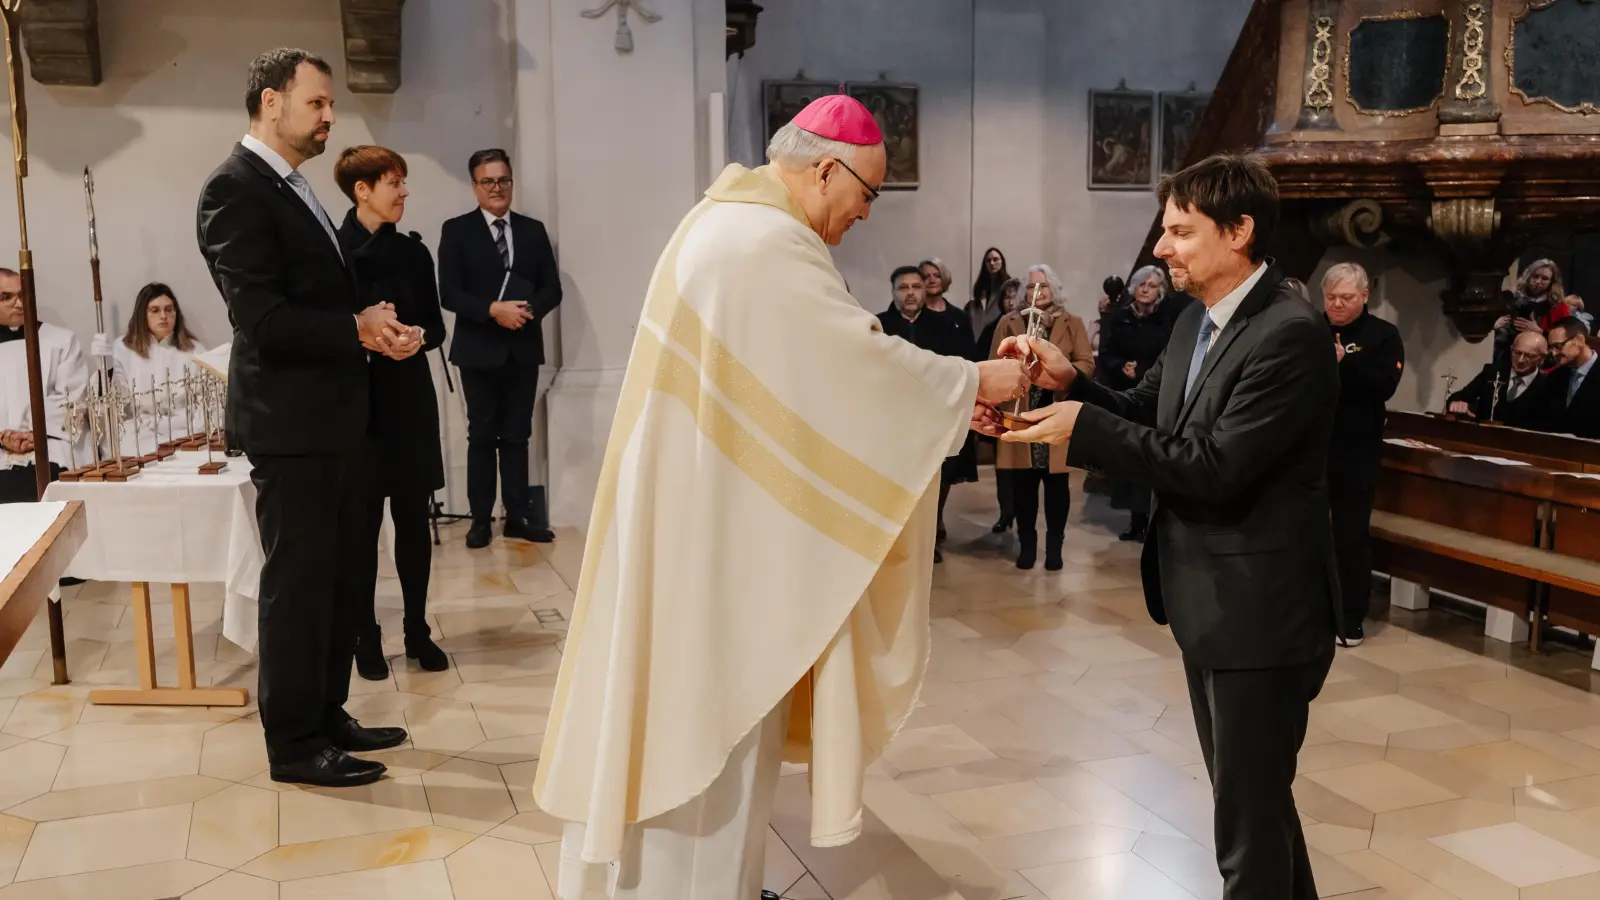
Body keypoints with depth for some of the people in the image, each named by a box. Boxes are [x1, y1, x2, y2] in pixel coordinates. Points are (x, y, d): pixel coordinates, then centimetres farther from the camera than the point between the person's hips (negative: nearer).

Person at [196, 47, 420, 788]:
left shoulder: (295, 191, 17)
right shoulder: (234, 190, -13)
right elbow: (262, 318, -21)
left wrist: (374, 328, -1)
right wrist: (358, 329, -14)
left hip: (332, 417, 9)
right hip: (289, 421, -9)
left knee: (338, 578, 14)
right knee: (297, 582, -1)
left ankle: (326, 716, 27)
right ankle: (294, 744, 11)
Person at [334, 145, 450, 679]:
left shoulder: (412, 252, 8)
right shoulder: (333, 251, -6)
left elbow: (435, 327, 8)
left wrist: (411, 335, -12)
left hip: (409, 398, 4)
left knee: (413, 520, 8)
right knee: (363, 524, 3)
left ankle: (418, 631, 19)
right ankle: (366, 637, 15)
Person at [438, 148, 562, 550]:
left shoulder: (534, 230, 9)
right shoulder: (456, 231, 0)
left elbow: (552, 289, 5)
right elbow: (449, 293, -8)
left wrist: (528, 311, -15)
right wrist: (493, 310, -21)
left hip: (524, 349, 3)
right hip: (480, 350, -2)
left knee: (517, 436, 7)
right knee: (481, 436, 5)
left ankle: (518, 516, 12)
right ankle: (480, 519, 11)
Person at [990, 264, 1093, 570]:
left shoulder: (1073, 323, 7)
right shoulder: (1009, 323, 9)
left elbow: (1087, 364, -1)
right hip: (1021, 415, 1)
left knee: (1057, 484, 1)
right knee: (1022, 484, 2)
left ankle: (1054, 546, 12)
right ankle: (1027, 543, 15)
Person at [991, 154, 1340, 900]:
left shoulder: (1291, 334, -21)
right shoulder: (1197, 319, 8)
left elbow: (1215, 467, -26)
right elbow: (1148, 419, 8)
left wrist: (1084, 427, -24)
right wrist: (1068, 382, -9)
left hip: (1259, 611, -9)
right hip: (1208, 605, 10)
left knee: (1248, 820, 4)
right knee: (1252, 793, 26)